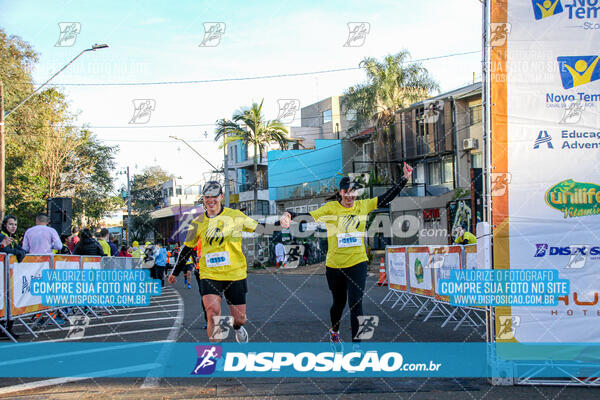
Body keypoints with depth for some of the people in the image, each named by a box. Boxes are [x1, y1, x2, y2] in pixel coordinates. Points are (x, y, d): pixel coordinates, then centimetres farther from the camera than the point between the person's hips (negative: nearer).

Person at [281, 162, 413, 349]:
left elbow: (388, 197, 6)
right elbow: (308, 216, -12)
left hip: (358, 263, 0)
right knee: (339, 302, 17)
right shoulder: (331, 208, -6)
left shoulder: (363, 206, 1)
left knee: (355, 304, -8)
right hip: (334, 265, 0)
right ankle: (334, 331, 46)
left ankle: (356, 342, 0)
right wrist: (289, 215, -29)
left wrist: (404, 179, 0)